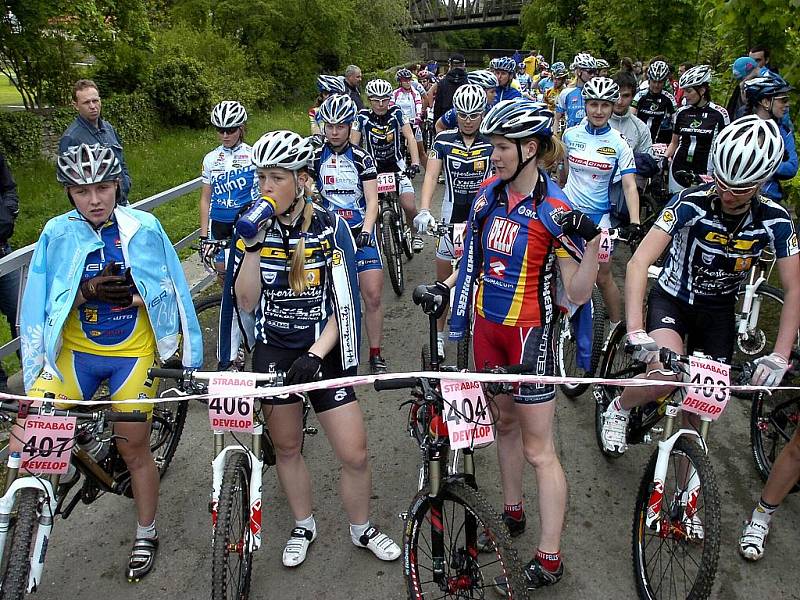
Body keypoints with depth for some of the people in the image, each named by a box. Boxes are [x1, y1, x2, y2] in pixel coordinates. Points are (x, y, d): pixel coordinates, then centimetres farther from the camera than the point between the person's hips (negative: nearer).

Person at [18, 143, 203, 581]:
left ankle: (146, 536, 30)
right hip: (75, 352, 2)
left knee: (133, 449, 7)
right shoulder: (57, 233, -4)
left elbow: (172, 291, 2)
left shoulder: (144, 227, -6)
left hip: (132, 354, -1)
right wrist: (87, 291, -19)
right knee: (26, 436, -15)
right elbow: (41, 304, -3)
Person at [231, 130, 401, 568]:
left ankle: (362, 529, 29)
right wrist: (252, 247, -20)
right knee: (286, 448, 15)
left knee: (354, 455, 0)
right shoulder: (253, 227, -3)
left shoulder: (331, 228, -10)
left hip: (323, 352, -2)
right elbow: (245, 302, -8)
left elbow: (345, 304, -11)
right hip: (273, 351, 2)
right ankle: (303, 526, 41)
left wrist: (315, 354, -21)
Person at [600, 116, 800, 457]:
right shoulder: (692, 203, -26)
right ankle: (618, 409, 4)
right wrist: (636, 332, -44)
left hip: (718, 311, 4)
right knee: (666, 376, -29)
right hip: (672, 299, -3)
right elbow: (638, 263, -33)